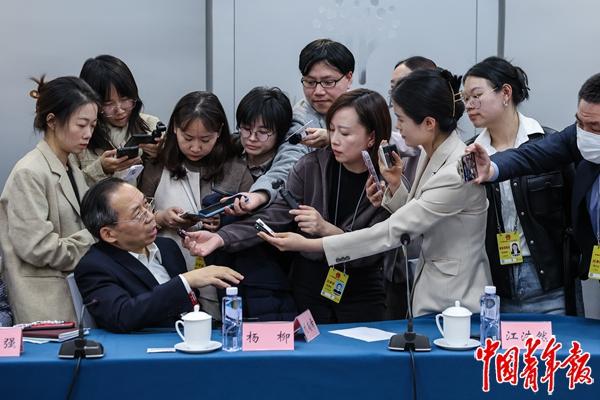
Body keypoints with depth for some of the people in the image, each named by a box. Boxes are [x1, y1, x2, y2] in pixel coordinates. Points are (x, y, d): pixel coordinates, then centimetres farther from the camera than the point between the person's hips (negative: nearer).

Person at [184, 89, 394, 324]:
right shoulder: (311, 166, -5)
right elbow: (275, 216, -10)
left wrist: (326, 229, -27)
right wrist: (221, 238, -23)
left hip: (363, 297, -2)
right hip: (309, 289, 2)